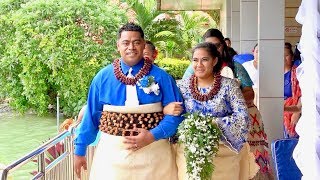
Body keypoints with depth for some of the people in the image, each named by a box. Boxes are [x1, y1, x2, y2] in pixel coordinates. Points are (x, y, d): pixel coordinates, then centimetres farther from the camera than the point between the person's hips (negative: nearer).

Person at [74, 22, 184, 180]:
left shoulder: (161, 77, -2)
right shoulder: (103, 77, 2)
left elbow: (175, 112, -3)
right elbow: (91, 114, 6)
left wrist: (153, 135, -16)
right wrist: (80, 149, 9)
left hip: (152, 151, 0)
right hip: (112, 150, 1)